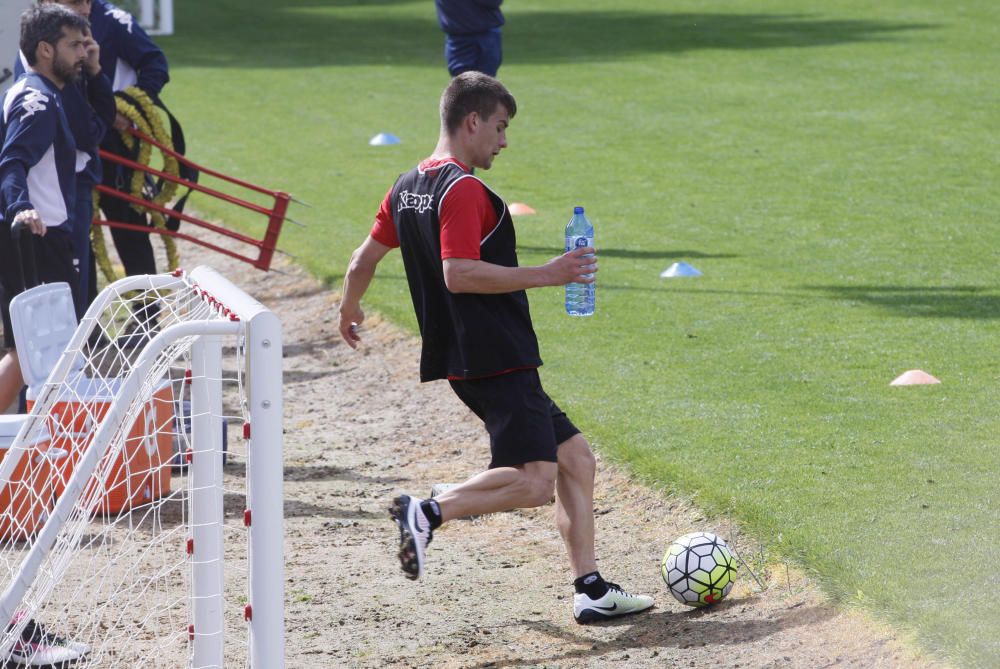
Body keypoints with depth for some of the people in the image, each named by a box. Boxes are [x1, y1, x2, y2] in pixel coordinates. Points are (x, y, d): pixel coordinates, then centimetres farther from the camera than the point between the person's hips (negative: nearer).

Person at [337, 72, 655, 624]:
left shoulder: (407, 186, 15)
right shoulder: (462, 189, -13)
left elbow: (363, 261, 22)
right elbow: (458, 273, -25)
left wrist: (349, 310, 41)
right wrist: (543, 275, -20)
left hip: (462, 360, 10)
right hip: (496, 358, -10)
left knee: (575, 456, 12)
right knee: (535, 481, -19)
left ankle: (591, 590, 9)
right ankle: (428, 513, -22)